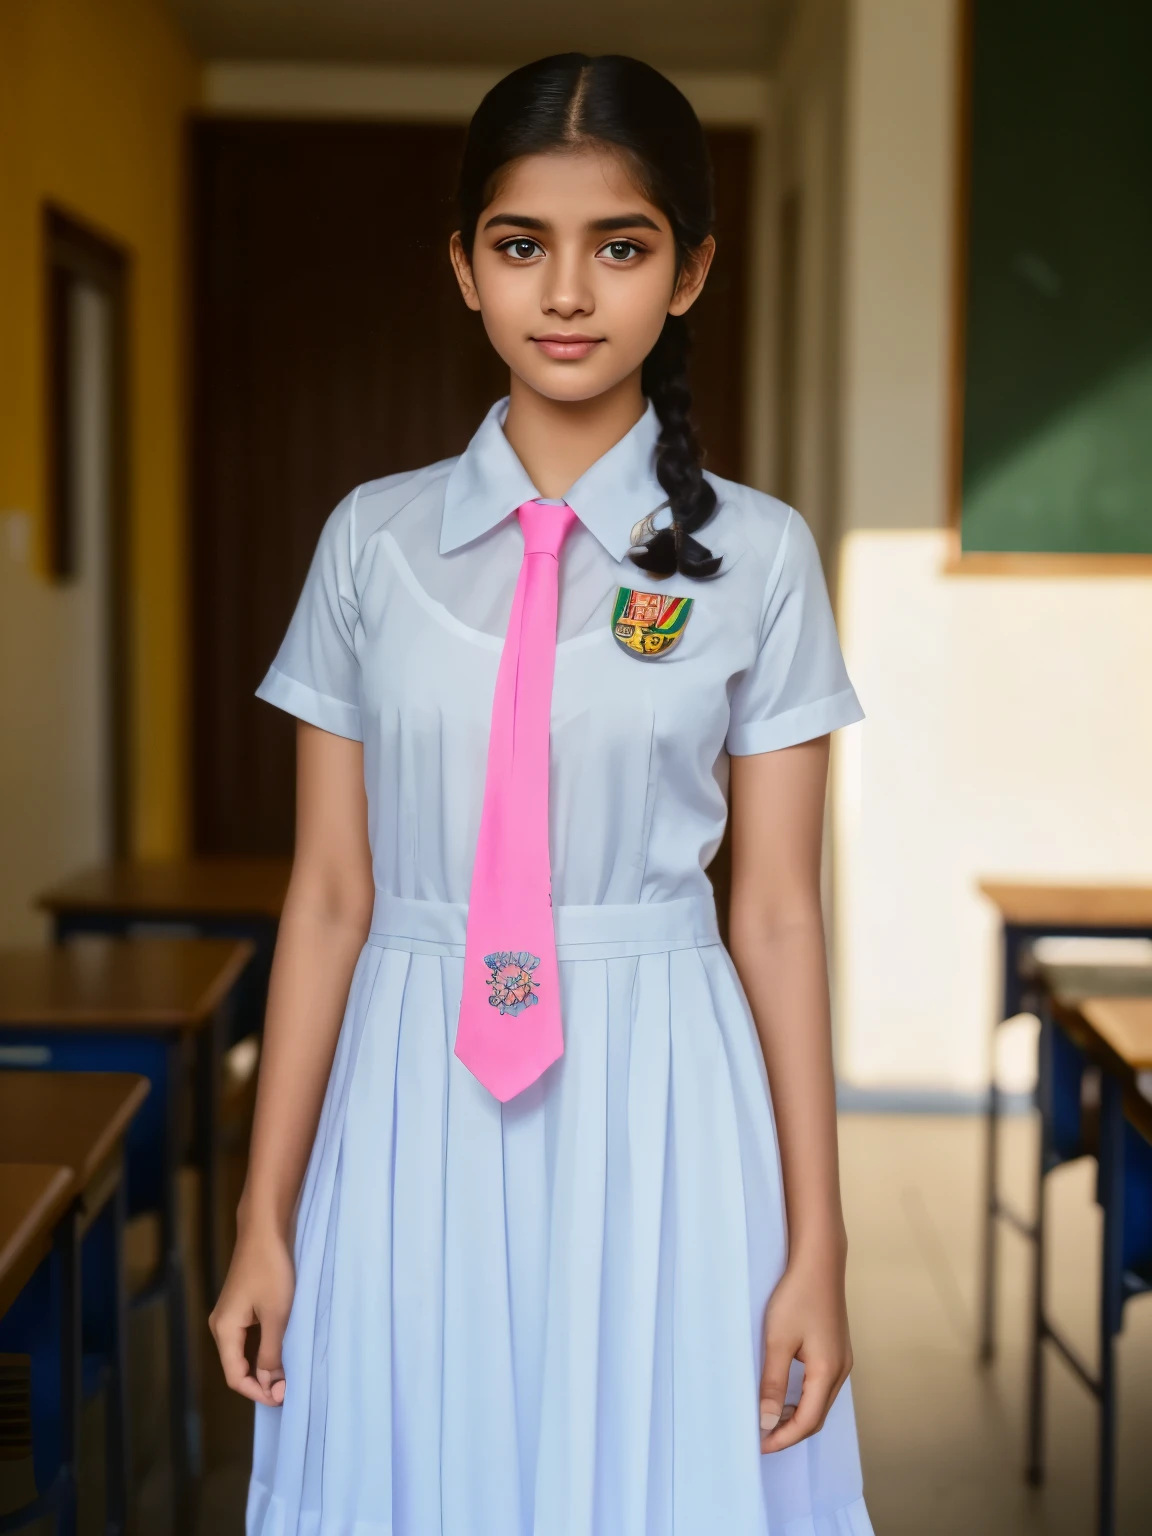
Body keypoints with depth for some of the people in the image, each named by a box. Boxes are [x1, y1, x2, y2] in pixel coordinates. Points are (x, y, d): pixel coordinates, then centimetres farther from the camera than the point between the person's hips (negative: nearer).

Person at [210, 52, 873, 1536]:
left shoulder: (755, 554, -2)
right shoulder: (374, 539, 1)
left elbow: (777, 911, -2)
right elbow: (328, 894, 2)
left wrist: (815, 1248, -2)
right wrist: (265, 1217, 2)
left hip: (658, 1116, -1)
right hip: (419, 1118, 1)